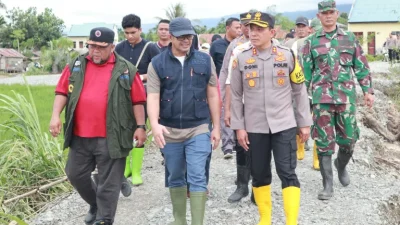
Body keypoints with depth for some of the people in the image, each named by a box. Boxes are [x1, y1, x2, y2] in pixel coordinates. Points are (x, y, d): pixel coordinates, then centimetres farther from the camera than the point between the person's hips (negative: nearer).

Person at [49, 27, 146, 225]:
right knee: (75, 174, 17)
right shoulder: (76, 66, 8)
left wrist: (140, 126, -5)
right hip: (80, 136, 5)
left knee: (108, 183, 3)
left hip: (110, 137, -4)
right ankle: (95, 205, 41)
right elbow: (62, 92, 9)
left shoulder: (126, 70, -1)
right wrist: (56, 115, -3)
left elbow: (138, 101, 0)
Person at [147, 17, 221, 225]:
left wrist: (216, 127, 3)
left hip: (198, 129, -1)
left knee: (197, 178, -4)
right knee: (175, 178, 15)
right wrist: (155, 124, -25)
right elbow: (153, 96, -9)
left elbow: (212, 95, 3)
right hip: (170, 131, 1)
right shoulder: (157, 64, -2)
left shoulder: (205, 60, 0)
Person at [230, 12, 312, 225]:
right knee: (259, 174, 11)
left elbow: (300, 91, 5)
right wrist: (239, 127, 0)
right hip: (254, 127, 2)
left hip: (284, 125, -1)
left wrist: (304, 122, 5)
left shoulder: (287, 55, -1)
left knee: (287, 173, -4)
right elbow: (236, 96, 4)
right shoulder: (241, 59, 0)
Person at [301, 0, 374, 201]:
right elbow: (305, 71, 6)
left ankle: (341, 166, 38)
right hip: (322, 97, -1)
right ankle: (328, 185, 9)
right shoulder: (311, 42, 5)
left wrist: (368, 90, 5)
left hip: (346, 96, 1)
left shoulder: (350, 38, 9)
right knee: (324, 142, 0)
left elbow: (361, 67, 11)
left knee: (348, 139, 6)